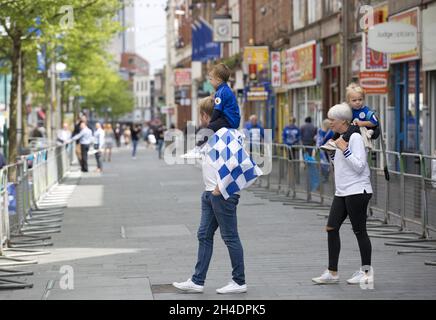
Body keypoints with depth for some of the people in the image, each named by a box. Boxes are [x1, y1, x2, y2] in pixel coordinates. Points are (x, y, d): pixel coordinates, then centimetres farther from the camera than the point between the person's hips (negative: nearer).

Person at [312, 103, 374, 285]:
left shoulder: (355, 138, -12)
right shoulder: (341, 138, 15)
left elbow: (358, 166, -19)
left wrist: (344, 150, -20)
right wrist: (332, 153, 10)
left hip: (357, 191, -9)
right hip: (342, 193, 9)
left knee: (359, 231, -1)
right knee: (331, 228, 4)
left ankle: (366, 272, 10)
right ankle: (332, 273, 8)